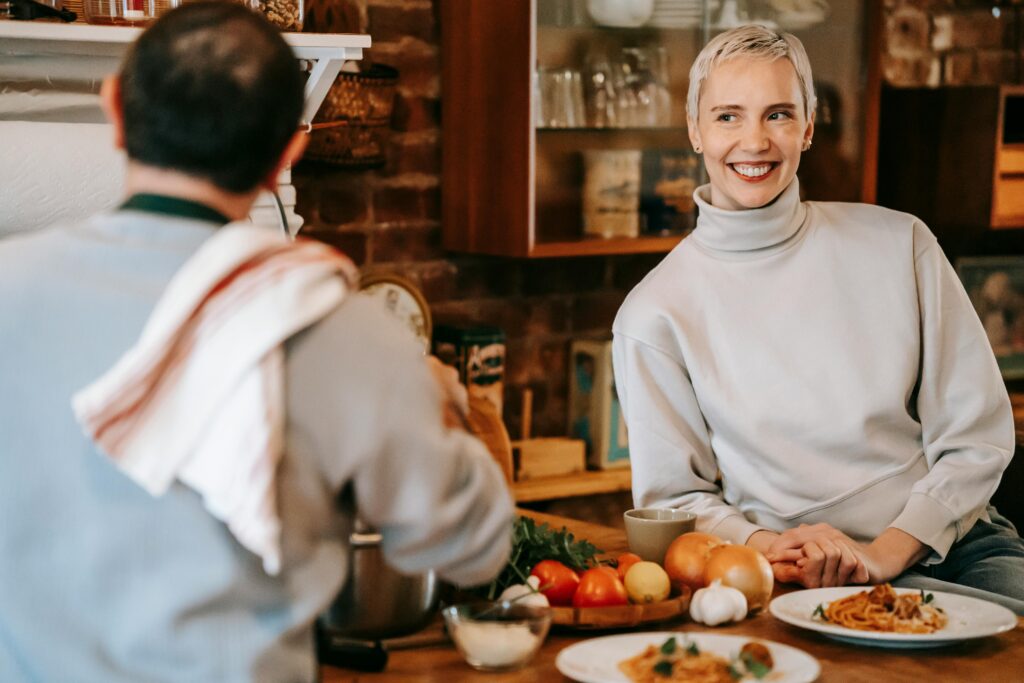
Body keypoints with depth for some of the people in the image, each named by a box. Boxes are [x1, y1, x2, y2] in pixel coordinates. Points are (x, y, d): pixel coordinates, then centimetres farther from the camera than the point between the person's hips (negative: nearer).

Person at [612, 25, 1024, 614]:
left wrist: (886, 551, -10)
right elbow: (672, 498, 4)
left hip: (954, 539, 3)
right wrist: (770, 547, -17)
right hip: (817, 583, -3)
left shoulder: (898, 244, 6)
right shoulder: (655, 315, 0)